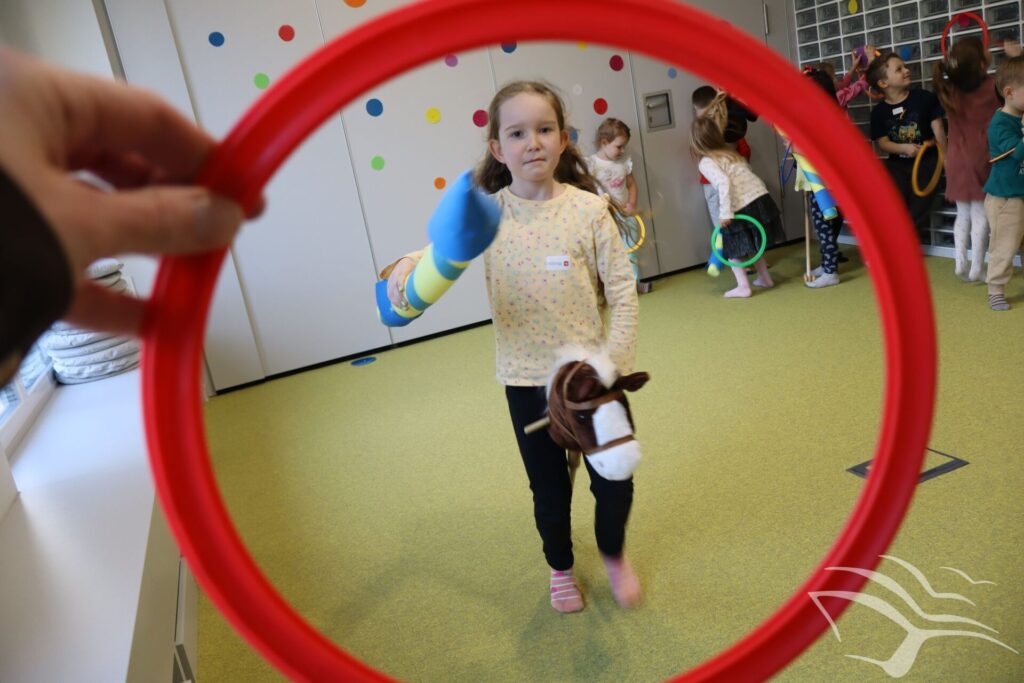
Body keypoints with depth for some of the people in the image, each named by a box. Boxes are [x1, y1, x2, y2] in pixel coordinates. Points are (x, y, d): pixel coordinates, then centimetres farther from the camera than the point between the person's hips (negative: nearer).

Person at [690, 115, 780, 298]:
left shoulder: (706, 162, -5)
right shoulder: (731, 152, 18)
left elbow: (723, 183, -18)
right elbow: (747, 171, 17)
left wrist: (725, 213, -21)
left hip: (742, 207, -7)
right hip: (761, 196, 7)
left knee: (733, 246, 11)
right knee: (752, 242, 26)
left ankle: (743, 287, 6)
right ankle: (765, 278, 34)